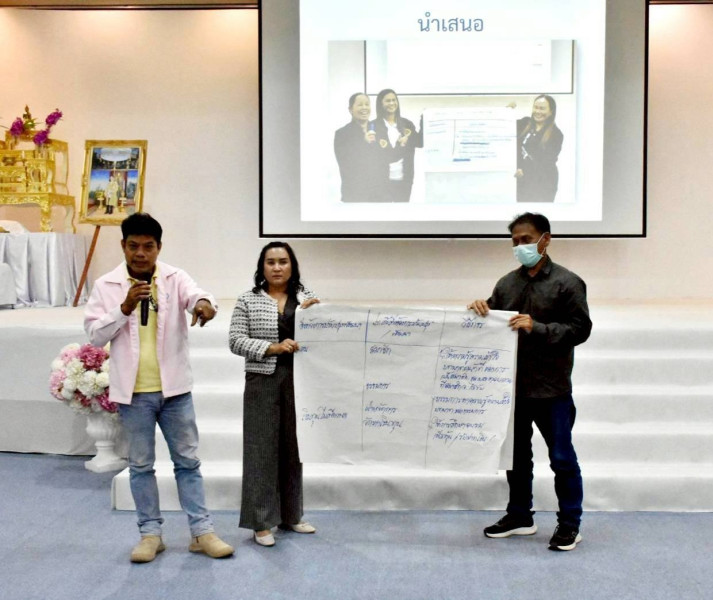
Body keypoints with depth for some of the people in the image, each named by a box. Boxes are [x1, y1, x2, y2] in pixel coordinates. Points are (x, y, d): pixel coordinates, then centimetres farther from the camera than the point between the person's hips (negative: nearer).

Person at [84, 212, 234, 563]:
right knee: (140, 465, 10)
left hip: (174, 388, 0)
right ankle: (150, 533, 21)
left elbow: (194, 294, -23)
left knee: (188, 461, 7)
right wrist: (124, 308, -19)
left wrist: (204, 303, -47)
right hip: (133, 391, 0)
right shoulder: (105, 286, 0)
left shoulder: (175, 278, -2)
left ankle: (201, 531, 16)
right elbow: (95, 335, -4)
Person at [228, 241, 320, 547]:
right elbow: (236, 341, -5)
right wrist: (273, 348, -16)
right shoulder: (247, 300, 2)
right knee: (262, 449, -2)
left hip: (299, 381, 3)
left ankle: (291, 515, 23)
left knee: (293, 447, 10)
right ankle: (261, 522, 6)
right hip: (263, 382, -3)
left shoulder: (307, 297, 10)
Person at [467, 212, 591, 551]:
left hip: (552, 389, -5)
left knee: (562, 458, 3)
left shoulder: (567, 282, -6)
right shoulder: (507, 284, 10)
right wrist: (481, 310, -6)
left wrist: (537, 328, -21)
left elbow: (580, 329, -11)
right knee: (517, 455, 16)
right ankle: (520, 516, 30)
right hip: (513, 387, 6)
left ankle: (570, 524, 16)